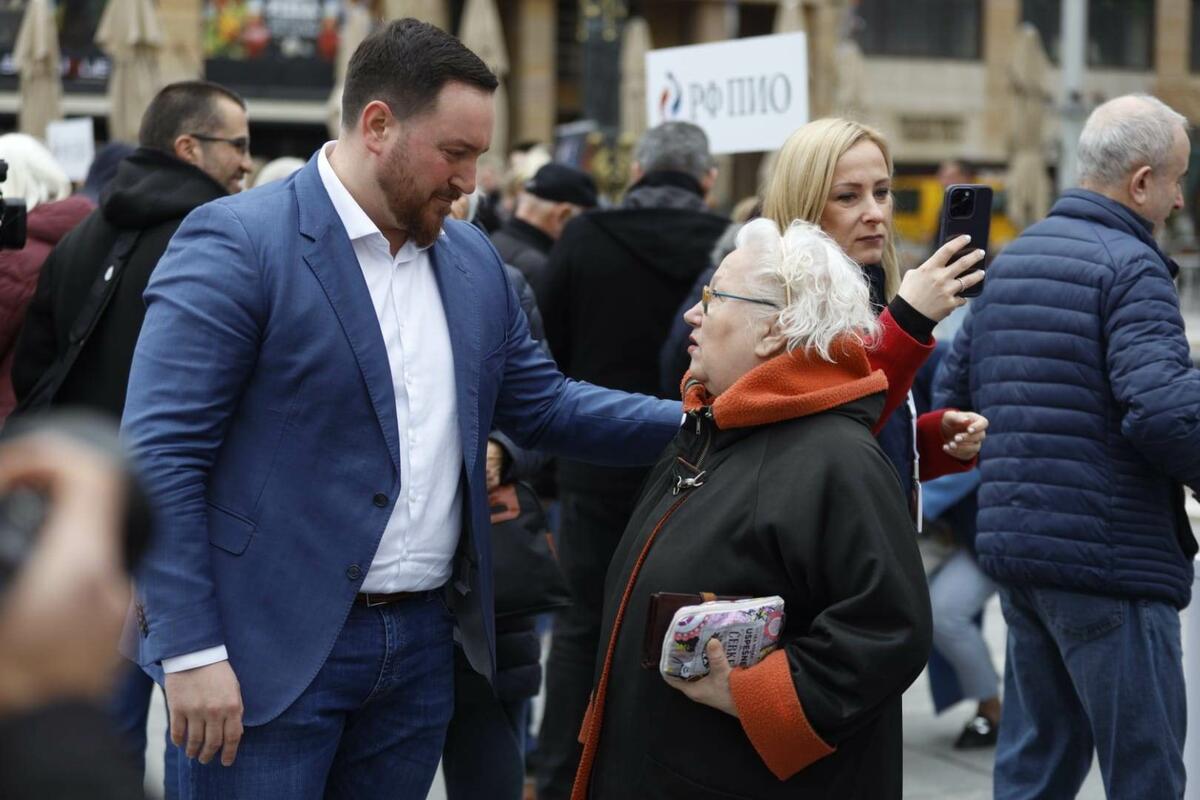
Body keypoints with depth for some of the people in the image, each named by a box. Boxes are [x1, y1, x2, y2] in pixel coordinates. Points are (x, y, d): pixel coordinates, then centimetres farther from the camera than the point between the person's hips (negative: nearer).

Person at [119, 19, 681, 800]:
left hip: (423, 644, 6)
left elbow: (541, 404, 16)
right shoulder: (235, 244, -12)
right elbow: (160, 453, -15)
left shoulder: (474, 259, 10)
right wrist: (190, 649, -18)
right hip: (273, 648, -6)